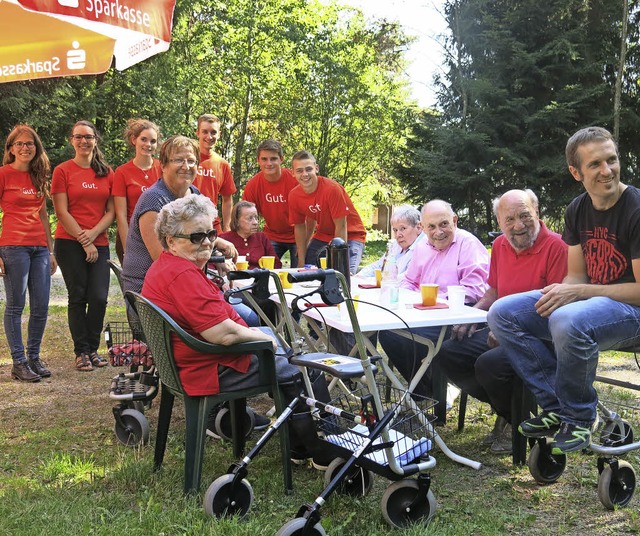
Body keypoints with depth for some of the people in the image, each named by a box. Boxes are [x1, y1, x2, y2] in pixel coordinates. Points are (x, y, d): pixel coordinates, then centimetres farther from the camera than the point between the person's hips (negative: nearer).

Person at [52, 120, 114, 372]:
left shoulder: (107, 172, 10)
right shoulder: (63, 171, 1)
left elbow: (111, 211, 7)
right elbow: (62, 212, -4)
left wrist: (94, 233, -9)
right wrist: (84, 242, -8)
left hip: (99, 243, 2)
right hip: (70, 243, -2)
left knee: (99, 297, -3)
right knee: (78, 297, 1)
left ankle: (93, 348, 14)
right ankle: (81, 352, 10)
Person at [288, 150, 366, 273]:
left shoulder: (332, 189, -28)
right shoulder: (294, 196, -12)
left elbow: (341, 227, -23)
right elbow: (299, 227, 0)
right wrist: (301, 262, -4)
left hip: (350, 236, -5)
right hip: (323, 235, 5)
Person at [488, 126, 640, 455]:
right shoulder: (577, 211, 6)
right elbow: (576, 276, 9)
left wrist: (577, 292, -24)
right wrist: (559, 291, -15)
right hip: (589, 302, 8)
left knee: (568, 320, -39)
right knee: (502, 313, -6)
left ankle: (578, 418, -13)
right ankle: (557, 407, -6)